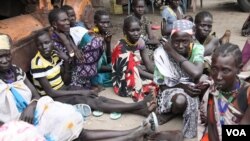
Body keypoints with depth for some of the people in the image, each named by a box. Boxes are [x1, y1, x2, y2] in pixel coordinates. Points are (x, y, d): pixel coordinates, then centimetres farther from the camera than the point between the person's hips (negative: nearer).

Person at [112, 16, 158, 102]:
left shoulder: (140, 42, -3)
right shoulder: (121, 48, -22)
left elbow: (149, 66, -3)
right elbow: (135, 69, -21)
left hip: (137, 78, 7)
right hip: (123, 84, -7)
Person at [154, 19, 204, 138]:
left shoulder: (197, 49, -15)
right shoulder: (161, 52, -18)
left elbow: (197, 73, -36)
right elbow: (161, 85, -9)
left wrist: (173, 52, -28)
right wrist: (182, 86, -26)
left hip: (190, 90, 3)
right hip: (170, 90, -3)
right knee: (180, 100, -36)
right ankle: (171, 113, 3)